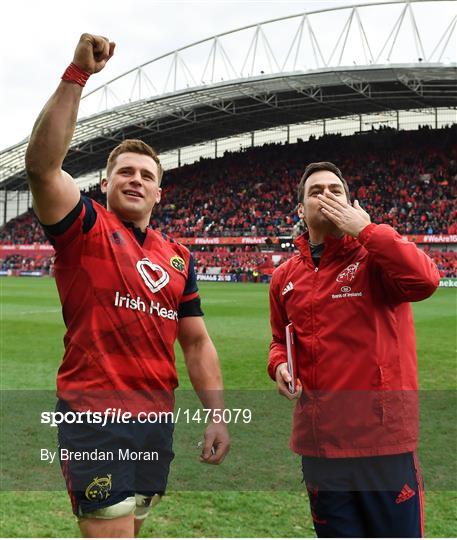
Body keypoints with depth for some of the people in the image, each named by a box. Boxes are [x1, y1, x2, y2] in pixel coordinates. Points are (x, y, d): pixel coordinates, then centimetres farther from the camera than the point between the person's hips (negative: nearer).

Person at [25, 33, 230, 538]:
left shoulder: (180, 257, 11)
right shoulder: (86, 227, -3)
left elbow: (196, 342, 12)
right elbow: (41, 163, -21)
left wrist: (216, 414, 6)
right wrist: (77, 74, -25)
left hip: (158, 418, 6)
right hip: (96, 416, -6)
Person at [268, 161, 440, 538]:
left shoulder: (375, 255, -4)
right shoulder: (285, 277, 10)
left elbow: (425, 281, -26)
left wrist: (365, 229, -18)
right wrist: (279, 365, 1)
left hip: (383, 435, -4)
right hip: (318, 439, 5)